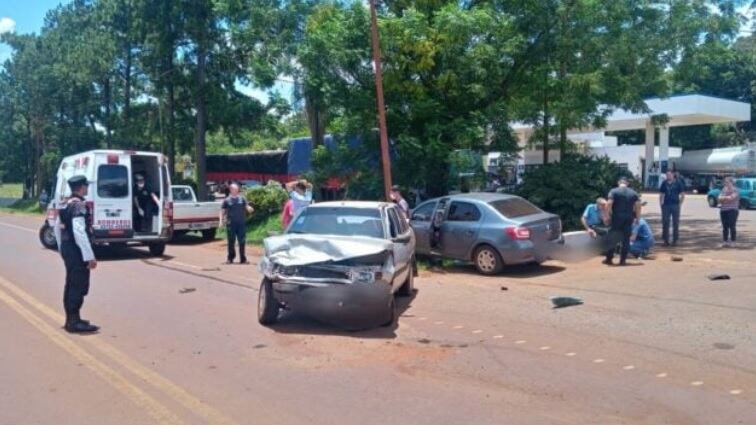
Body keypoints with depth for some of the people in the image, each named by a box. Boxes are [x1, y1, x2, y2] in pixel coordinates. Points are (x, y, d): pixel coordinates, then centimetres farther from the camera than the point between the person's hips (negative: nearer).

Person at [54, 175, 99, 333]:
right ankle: (74, 322, -2)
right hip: (77, 251, -10)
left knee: (71, 284, 17)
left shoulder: (65, 205, 14)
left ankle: (71, 319, 25)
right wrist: (89, 256, -24)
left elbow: (57, 228, 21)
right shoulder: (79, 205, -18)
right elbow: (79, 232, -25)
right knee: (79, 285, -5)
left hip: (67, 249, 10)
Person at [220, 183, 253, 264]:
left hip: (241, 223, 2)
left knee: (242, 242, 3)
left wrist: (249, 209, -15)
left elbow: (247, 207, 8)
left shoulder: (242, 199, 8)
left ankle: (243, 259, 9)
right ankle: (230, 258, 17)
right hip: (231, 224, -1)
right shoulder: (227, 200, 4)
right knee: (231, 242, 4)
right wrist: (221, 221, -4)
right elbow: (222, 211, 6)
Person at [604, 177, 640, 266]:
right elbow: (638, 205, 2)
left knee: (612, 239, 4)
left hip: (617, 218, -3)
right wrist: (638, 217, 9)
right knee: (626, 239, 8)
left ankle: (609, 259, 7)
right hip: (628, 218, 3)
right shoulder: (633, 192, 9)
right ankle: (623, 260, 9)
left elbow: (609, 204, -14)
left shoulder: (614, 191, -2)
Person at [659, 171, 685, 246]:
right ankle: (665, 240, 10)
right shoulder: (664, 183, 8)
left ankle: (675, 240, 12)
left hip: (675, 205, -2)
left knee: (675, 223, 4)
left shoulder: (678, 183, 1)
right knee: (665, 223, 2)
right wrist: (661, 203, 5)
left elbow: (683, 195, 2)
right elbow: (661, 194, 14)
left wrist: (680, 204, -4)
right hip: (666, 205, 2)